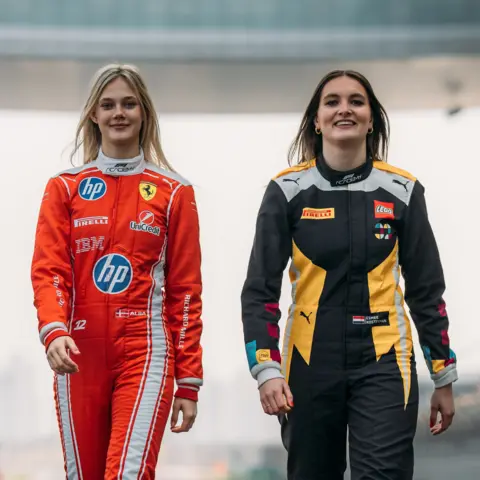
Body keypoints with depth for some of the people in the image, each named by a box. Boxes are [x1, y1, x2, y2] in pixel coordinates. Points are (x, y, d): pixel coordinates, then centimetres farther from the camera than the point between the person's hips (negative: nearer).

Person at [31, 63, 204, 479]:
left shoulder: (174, 192, 5)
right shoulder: (65, 188, 9)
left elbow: (185, 290, 5)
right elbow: (48, 270, 0)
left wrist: (189, 381, 2)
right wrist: (54, 331, -20)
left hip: (146, 353, -2)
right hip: (78, 357, 2)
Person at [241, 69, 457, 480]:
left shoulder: (403, 191, 0)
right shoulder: (288, 190, -3)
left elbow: (426, 290, 7)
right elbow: (260, 289, -3)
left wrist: (444, 377, 8)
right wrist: (266, 369, -14)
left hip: (383, 364, 0)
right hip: (310, 365, 1)